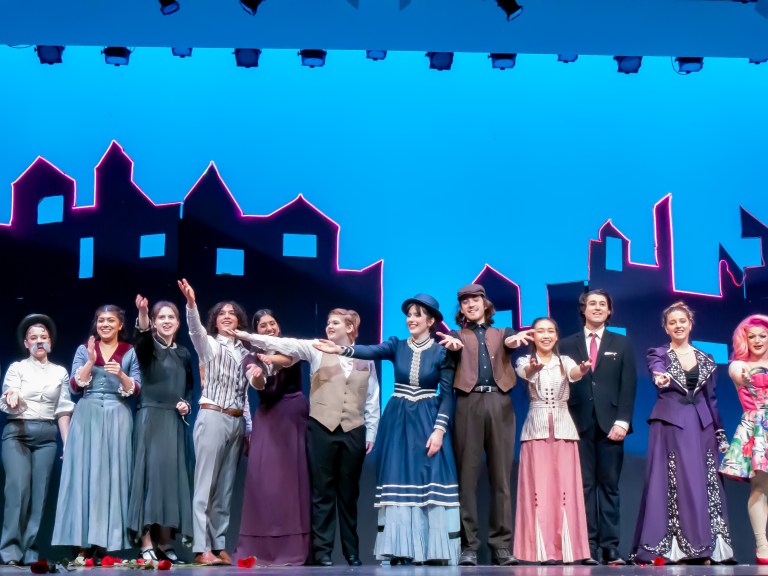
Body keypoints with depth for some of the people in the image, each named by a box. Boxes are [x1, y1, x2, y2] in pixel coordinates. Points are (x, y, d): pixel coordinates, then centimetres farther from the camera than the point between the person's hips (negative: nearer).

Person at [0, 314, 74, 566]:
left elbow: (63, 410, 12)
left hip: (47, 436, 3)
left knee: (39, 491, -3)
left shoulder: (60, 372, 12)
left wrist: (68, 443, 5)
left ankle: (29, 550, 1)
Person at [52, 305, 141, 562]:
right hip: (87, 417, 1)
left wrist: (121, 375, -16)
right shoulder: (84, 350, 11)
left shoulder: (130, 352, 8)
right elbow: (74, 386, 2)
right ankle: (83, 545, -4)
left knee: (112, 476, -4)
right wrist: (91, 362, -10)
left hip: (117, 418, -1)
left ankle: (104, 544, -3)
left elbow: (136, 390, 2)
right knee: (84, 475, -4)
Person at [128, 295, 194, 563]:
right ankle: (146, 544, -9)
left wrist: (186, 403, 1)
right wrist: (142, 313, -46)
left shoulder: (184, 354, 14)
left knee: (171, 477, 4)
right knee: (149, 474, -10)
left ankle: (165, 543, 10)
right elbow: (141, 335, -25)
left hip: (174, 422, 5)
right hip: (150, 418, -5)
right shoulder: (149, 347, -1)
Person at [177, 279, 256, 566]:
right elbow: (195, 329, -22)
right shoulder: (209, 344, 2)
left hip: (237, 422, 5)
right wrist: (191, 303, -40)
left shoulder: (244, 352, 15)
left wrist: (249, 429, 13)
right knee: (206, 485, -7)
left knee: (226, 488, 6)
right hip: (212, 417, -5)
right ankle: (201, 548, -9)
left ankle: (219, 547, 9)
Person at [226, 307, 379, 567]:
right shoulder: (316, 350, 4)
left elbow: (372, 399, 10)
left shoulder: (366, 358, 8)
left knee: (348, 493, 8)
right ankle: (322, 550, 6)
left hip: (354, 431, 1)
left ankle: (352, 552, 17)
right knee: (322, 491, 1)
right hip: (322, 428, -1)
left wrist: (371, 433, 7)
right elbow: (286, 344, -8)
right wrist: (248, 336, -19)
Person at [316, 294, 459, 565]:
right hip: (398, 422, 2)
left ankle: (434, 552, -3)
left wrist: (439, 429, -13)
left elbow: (447, 394, -3)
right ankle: (400, 550, 2)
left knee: (430, 485, -7)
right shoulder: (397, 345, 4)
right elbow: (370, 351, -15)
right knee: (399, 484, -1)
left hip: (428, 422, -2)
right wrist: (340, 349, -33)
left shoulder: (442, 352, -1)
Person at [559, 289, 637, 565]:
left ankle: (610, 547, 1)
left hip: (610, 424, 1)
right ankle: (588, 547, -3)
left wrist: (622, 421, -7)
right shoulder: (568, 345, 12)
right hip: (579, 424, 0)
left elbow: (628, 386, 5)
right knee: (584, 486, -3)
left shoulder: (622, 344, 14)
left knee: (609, 486, 1)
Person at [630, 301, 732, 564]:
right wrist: (661, 379, -44)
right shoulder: (658, 354, 3)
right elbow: (657, 374, -20)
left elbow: (712, 399, 15)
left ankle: (701, 547, 5)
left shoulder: (705, 359, 13)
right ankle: (667, 548, -7)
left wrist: (720, 433, 12)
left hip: (701, 426, 4)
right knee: (671, 485, -7)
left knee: (703, 486, 1)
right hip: (669, 424, -3)